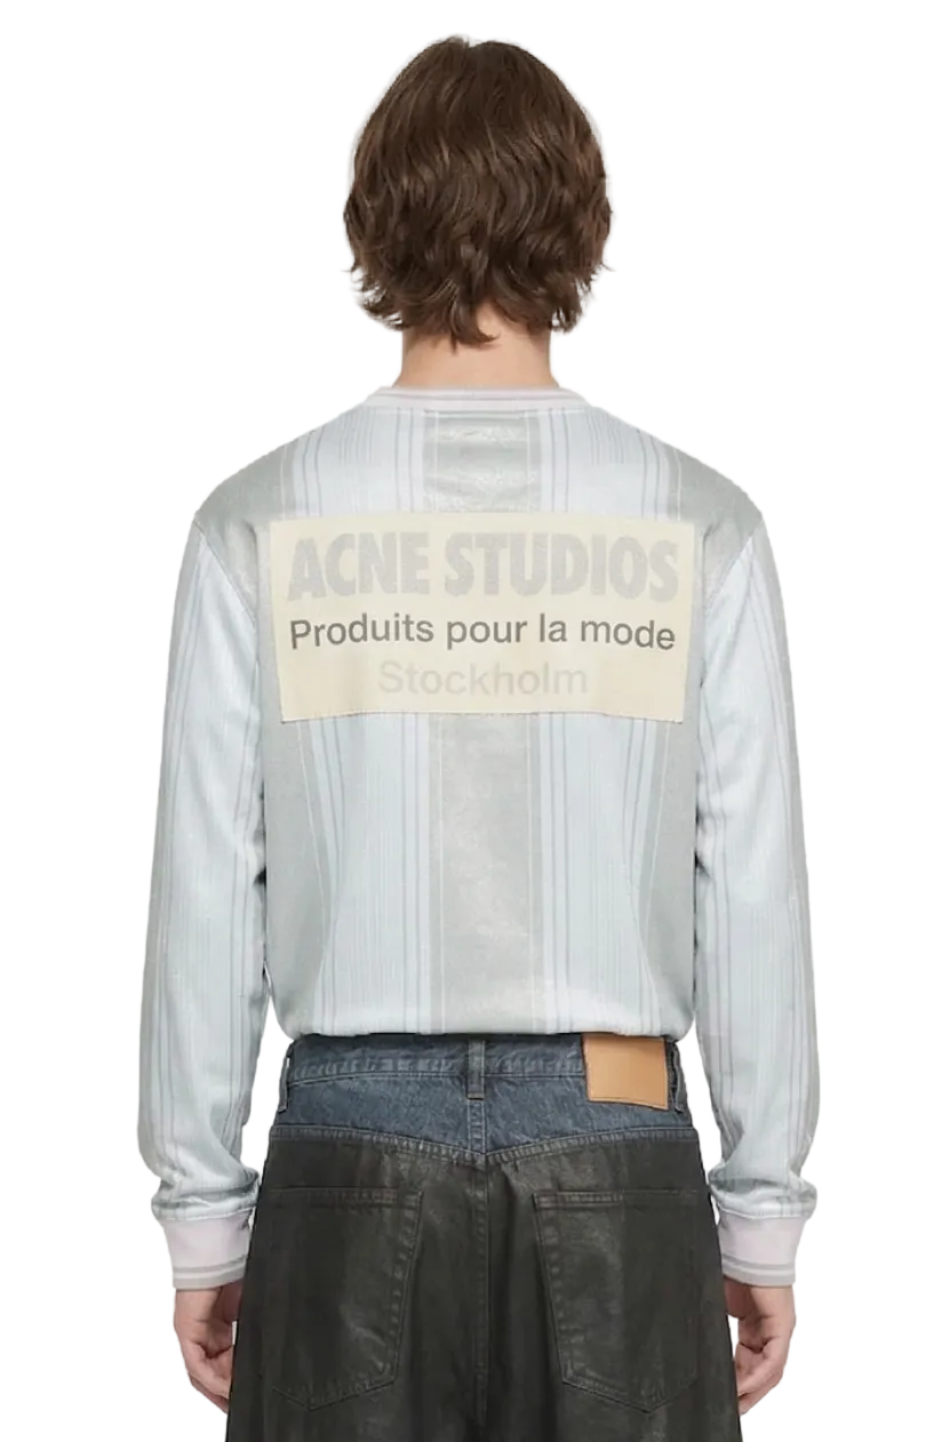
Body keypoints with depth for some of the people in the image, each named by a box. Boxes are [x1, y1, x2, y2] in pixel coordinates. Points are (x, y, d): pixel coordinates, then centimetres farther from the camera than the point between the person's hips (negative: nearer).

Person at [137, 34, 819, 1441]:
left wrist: (203, 1216, 7)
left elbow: (206, 893, -2)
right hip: (617, 1144, 0)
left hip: (354, 1135, 0)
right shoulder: (700, 526, -4)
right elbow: (755, 893, -3)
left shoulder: (258, 524, -3)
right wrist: (765, 1215, 7)